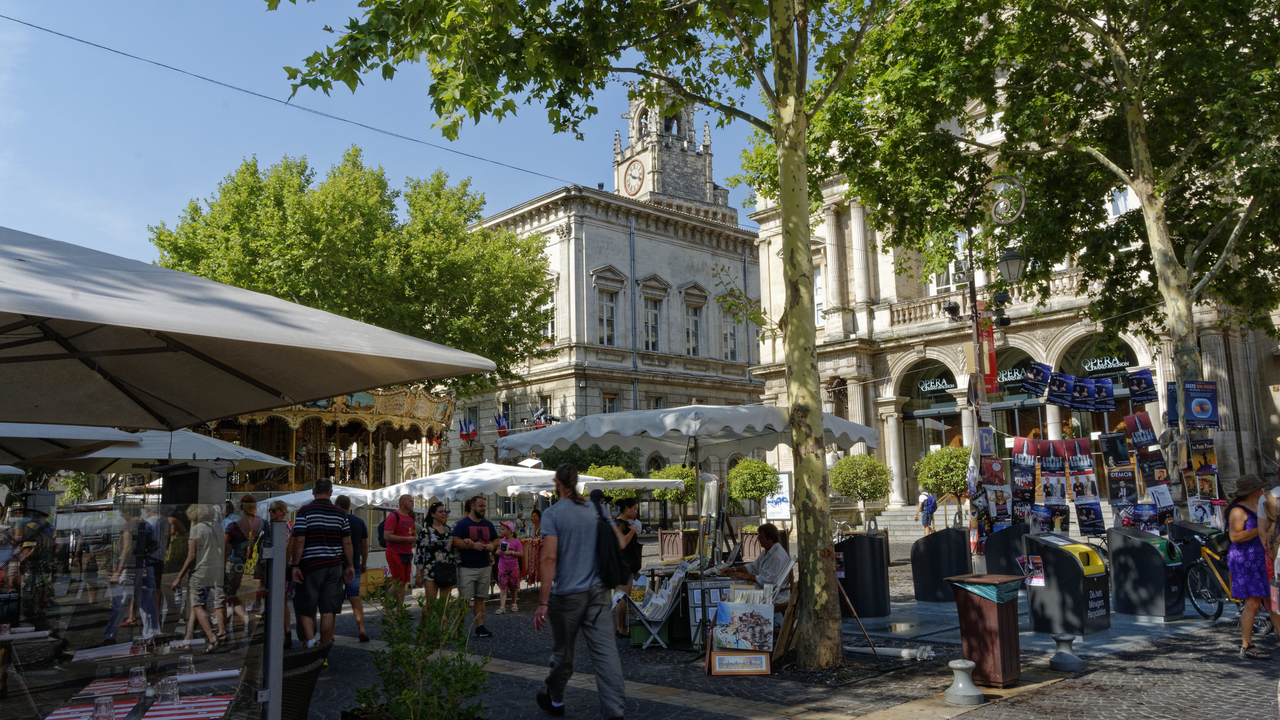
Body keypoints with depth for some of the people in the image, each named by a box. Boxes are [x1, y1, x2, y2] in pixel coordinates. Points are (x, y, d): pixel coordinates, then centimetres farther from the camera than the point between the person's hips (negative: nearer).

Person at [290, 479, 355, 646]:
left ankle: (310, 640, -9)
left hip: (311, 565, -3)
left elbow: (299, 541, -11)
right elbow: (347, 542, 5)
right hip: (335, 566, 3)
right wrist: (350, 565, 11)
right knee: (328, 610, 5)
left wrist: (295, 565, -7)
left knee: (305, 608, 9)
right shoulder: (340, 513, 6)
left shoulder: (305, 511, -5)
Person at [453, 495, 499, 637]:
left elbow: (496, 540, 21)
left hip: (484, 567, 6)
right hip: (466, 568, -5)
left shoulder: (488, 524, 15)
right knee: (464, 599, -4)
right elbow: (455, 541, -13)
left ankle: (480, 627, 10)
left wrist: (493, 545, -2)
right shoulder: (462, 524, -3)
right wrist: (473, 545, -20)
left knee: (480, 598, 8)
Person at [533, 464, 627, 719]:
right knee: (605, 650, -1)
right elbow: (619, 542, 7)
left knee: (563, 650, 14)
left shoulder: (552, 514, -10)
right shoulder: (597, 509, 4)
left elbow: (549, 558, -17)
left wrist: (543, 602, -17)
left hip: (567, 593, -3)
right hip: (599, 591, 3)